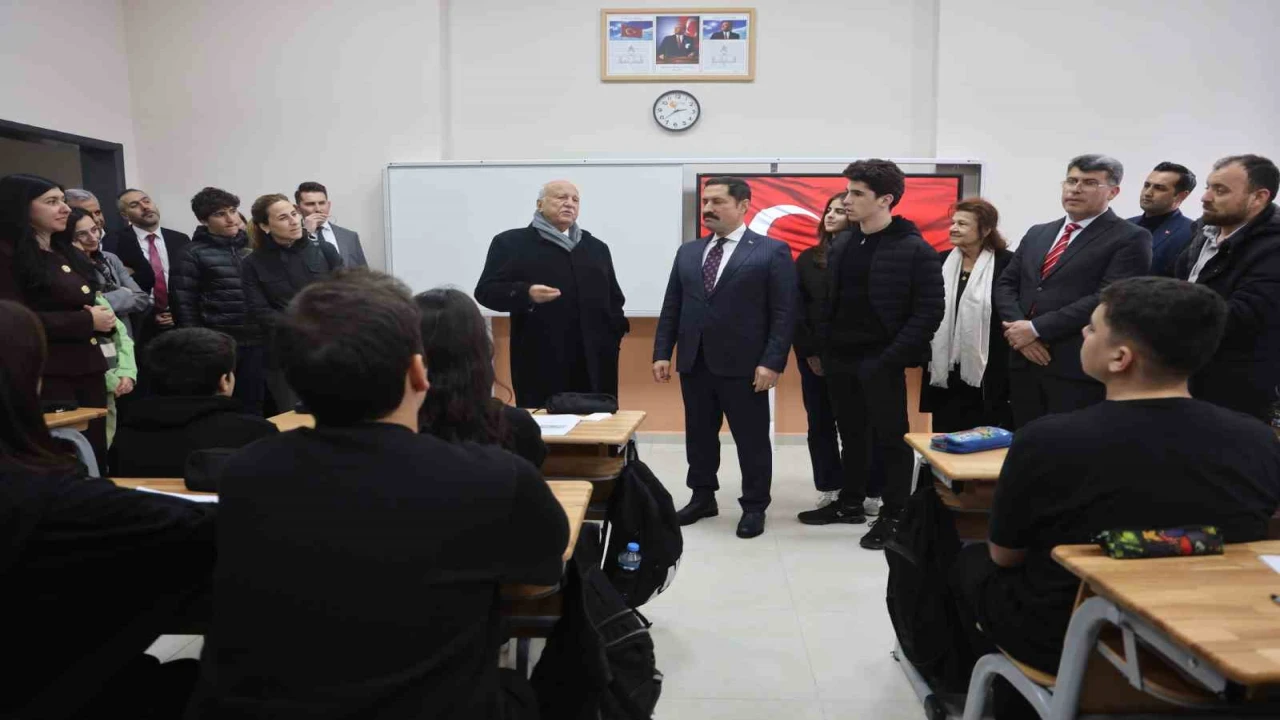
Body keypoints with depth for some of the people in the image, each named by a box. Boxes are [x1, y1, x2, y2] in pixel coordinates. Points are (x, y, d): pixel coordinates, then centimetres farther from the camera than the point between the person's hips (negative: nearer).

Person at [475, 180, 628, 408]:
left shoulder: (596, 247, 19)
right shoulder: (511, 242, 3)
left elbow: (614, 297, 23)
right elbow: (486, 291, -3)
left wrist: (617, 331, 8)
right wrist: (525, 294, -20)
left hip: (594, 362, 5)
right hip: (541, 363, -4)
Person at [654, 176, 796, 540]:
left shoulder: (772, 251, -3)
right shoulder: (688, 252, 13)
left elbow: (784, 313, -7)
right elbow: (671, 308, 13)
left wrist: (772, 362, -14)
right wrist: (662, 353, 5)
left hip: (744, 365, -5)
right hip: (694, 363, 5)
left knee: (752, 439, 5)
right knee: (699, 436, 14)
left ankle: (754, 507, 20)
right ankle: (702, 498, 29)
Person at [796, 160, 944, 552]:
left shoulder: (915, 249, -10)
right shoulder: (842, 243, 9)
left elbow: (930, 311, -13)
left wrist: (890, 358, -18)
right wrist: (823, 348, 7)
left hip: (879, 362, -6)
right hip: (840, 359, 6)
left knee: (890, 438, 5)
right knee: (852, 434, 17)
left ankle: (894, 515, 17)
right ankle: (850, 503, 31)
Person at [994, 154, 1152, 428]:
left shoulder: (1131, 239, -3)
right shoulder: (1037, 233, 18)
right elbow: (1005, 284, 13)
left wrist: (1036, 329, -15)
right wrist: (1018, 330, -6)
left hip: (1080, 369, -6)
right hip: (1024, 363, 6)